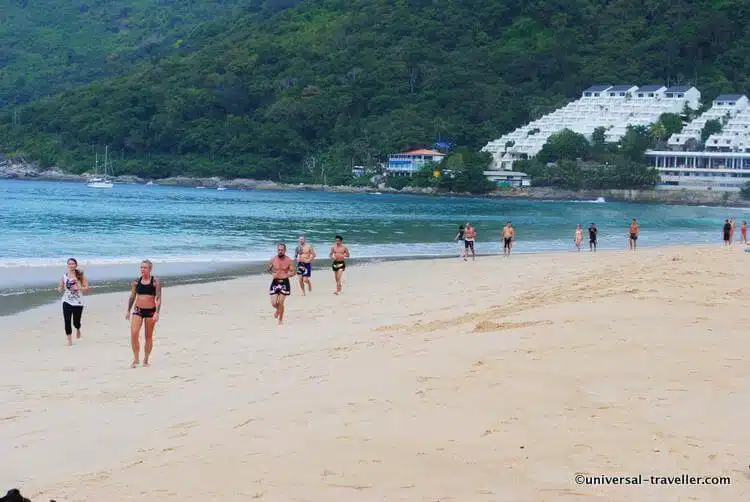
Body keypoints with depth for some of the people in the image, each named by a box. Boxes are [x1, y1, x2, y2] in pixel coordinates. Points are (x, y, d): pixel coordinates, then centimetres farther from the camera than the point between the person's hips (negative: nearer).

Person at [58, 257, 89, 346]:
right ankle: (69, 340, 5)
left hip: (78, 302, -1)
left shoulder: (80, 275, -3)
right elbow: (60, 288, 8)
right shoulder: (64, 275, 1)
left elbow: (87, 288, -4)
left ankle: (78, 329, 43)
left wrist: (79, 288, -21)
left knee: (76, 322, 6)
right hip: (67, 302, 1)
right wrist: (60, 289, -15)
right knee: (67, 321, -6)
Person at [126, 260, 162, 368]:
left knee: (149, 336, 7)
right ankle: (136, 358, -3)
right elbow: (132, 297, 13)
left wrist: (157, 313, -18)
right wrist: (128, 311, 12)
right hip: (138, 310, 2)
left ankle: (146, 360, 18)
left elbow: (158, 298, -9)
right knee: (134, 334, -13)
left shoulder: (155, 282, -5)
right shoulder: (136, 281, 4)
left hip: (150, 310, -2)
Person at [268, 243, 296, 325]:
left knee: (280, 303, -4)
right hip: (275, 282, 2)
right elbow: (269, 269, 12)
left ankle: (280, 320, 16)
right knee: (273, 303, -4)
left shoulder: (289, 260, -5)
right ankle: (278, 310, 33)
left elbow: (294, 272, -3)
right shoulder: (273, 259, 0)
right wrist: (272, 274, -10)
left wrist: (286, 275, -21)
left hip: (284, 282, -2)